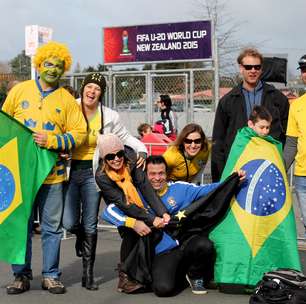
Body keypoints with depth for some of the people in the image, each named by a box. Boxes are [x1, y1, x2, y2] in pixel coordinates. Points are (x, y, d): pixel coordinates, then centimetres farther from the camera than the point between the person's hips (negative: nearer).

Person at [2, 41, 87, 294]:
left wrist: (51, 141, -13)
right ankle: (22, 275, 18)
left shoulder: (67, 99, 4)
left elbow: (79, 133, -1)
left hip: (52, 173, 0)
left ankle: (51, 275, 18)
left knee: (52, 227, 5)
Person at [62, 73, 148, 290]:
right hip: (70, 170, 0)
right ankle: (81, 236, 34)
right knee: (69, 223, -5)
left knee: (90, 225, 3)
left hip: (93, 172, 0)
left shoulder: (109, 117, 1)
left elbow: (125, 137, 12)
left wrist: (141, 150, -4)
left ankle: (88, 273, 15)